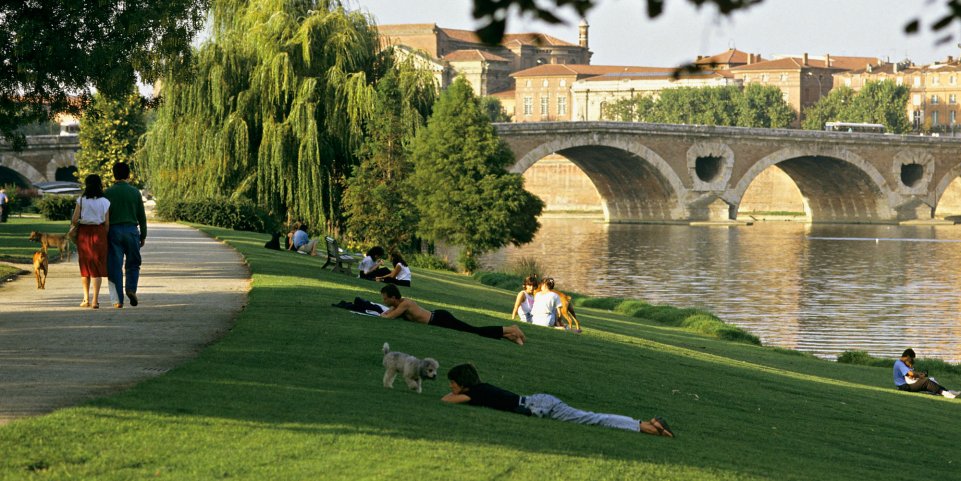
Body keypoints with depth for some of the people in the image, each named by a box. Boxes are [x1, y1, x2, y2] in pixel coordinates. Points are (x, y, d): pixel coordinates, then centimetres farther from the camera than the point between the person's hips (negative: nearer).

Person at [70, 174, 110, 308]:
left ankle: (86, 299, 17)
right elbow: (107, 223, -4)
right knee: (97, 267, 3)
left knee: (85, 267, 14)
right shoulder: (105, 202, -3)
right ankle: (95, 299, -5)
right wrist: (106, 237, 6)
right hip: (99, 233, -1)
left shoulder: (81, 201, -4)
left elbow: (74, 220, -7)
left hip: (83, 233, 1)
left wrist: (73, 227, 14)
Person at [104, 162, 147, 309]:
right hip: (131, 230, 1)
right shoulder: (135, 192, 2)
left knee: (114, 266, 3)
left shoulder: (108, 193, 0)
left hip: (113, 231, -1)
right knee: (133, 264, 14)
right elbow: (142, 216, 5)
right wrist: (143, 235, 14)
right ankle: (131, 288, -10)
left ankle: (117, 299, 0)